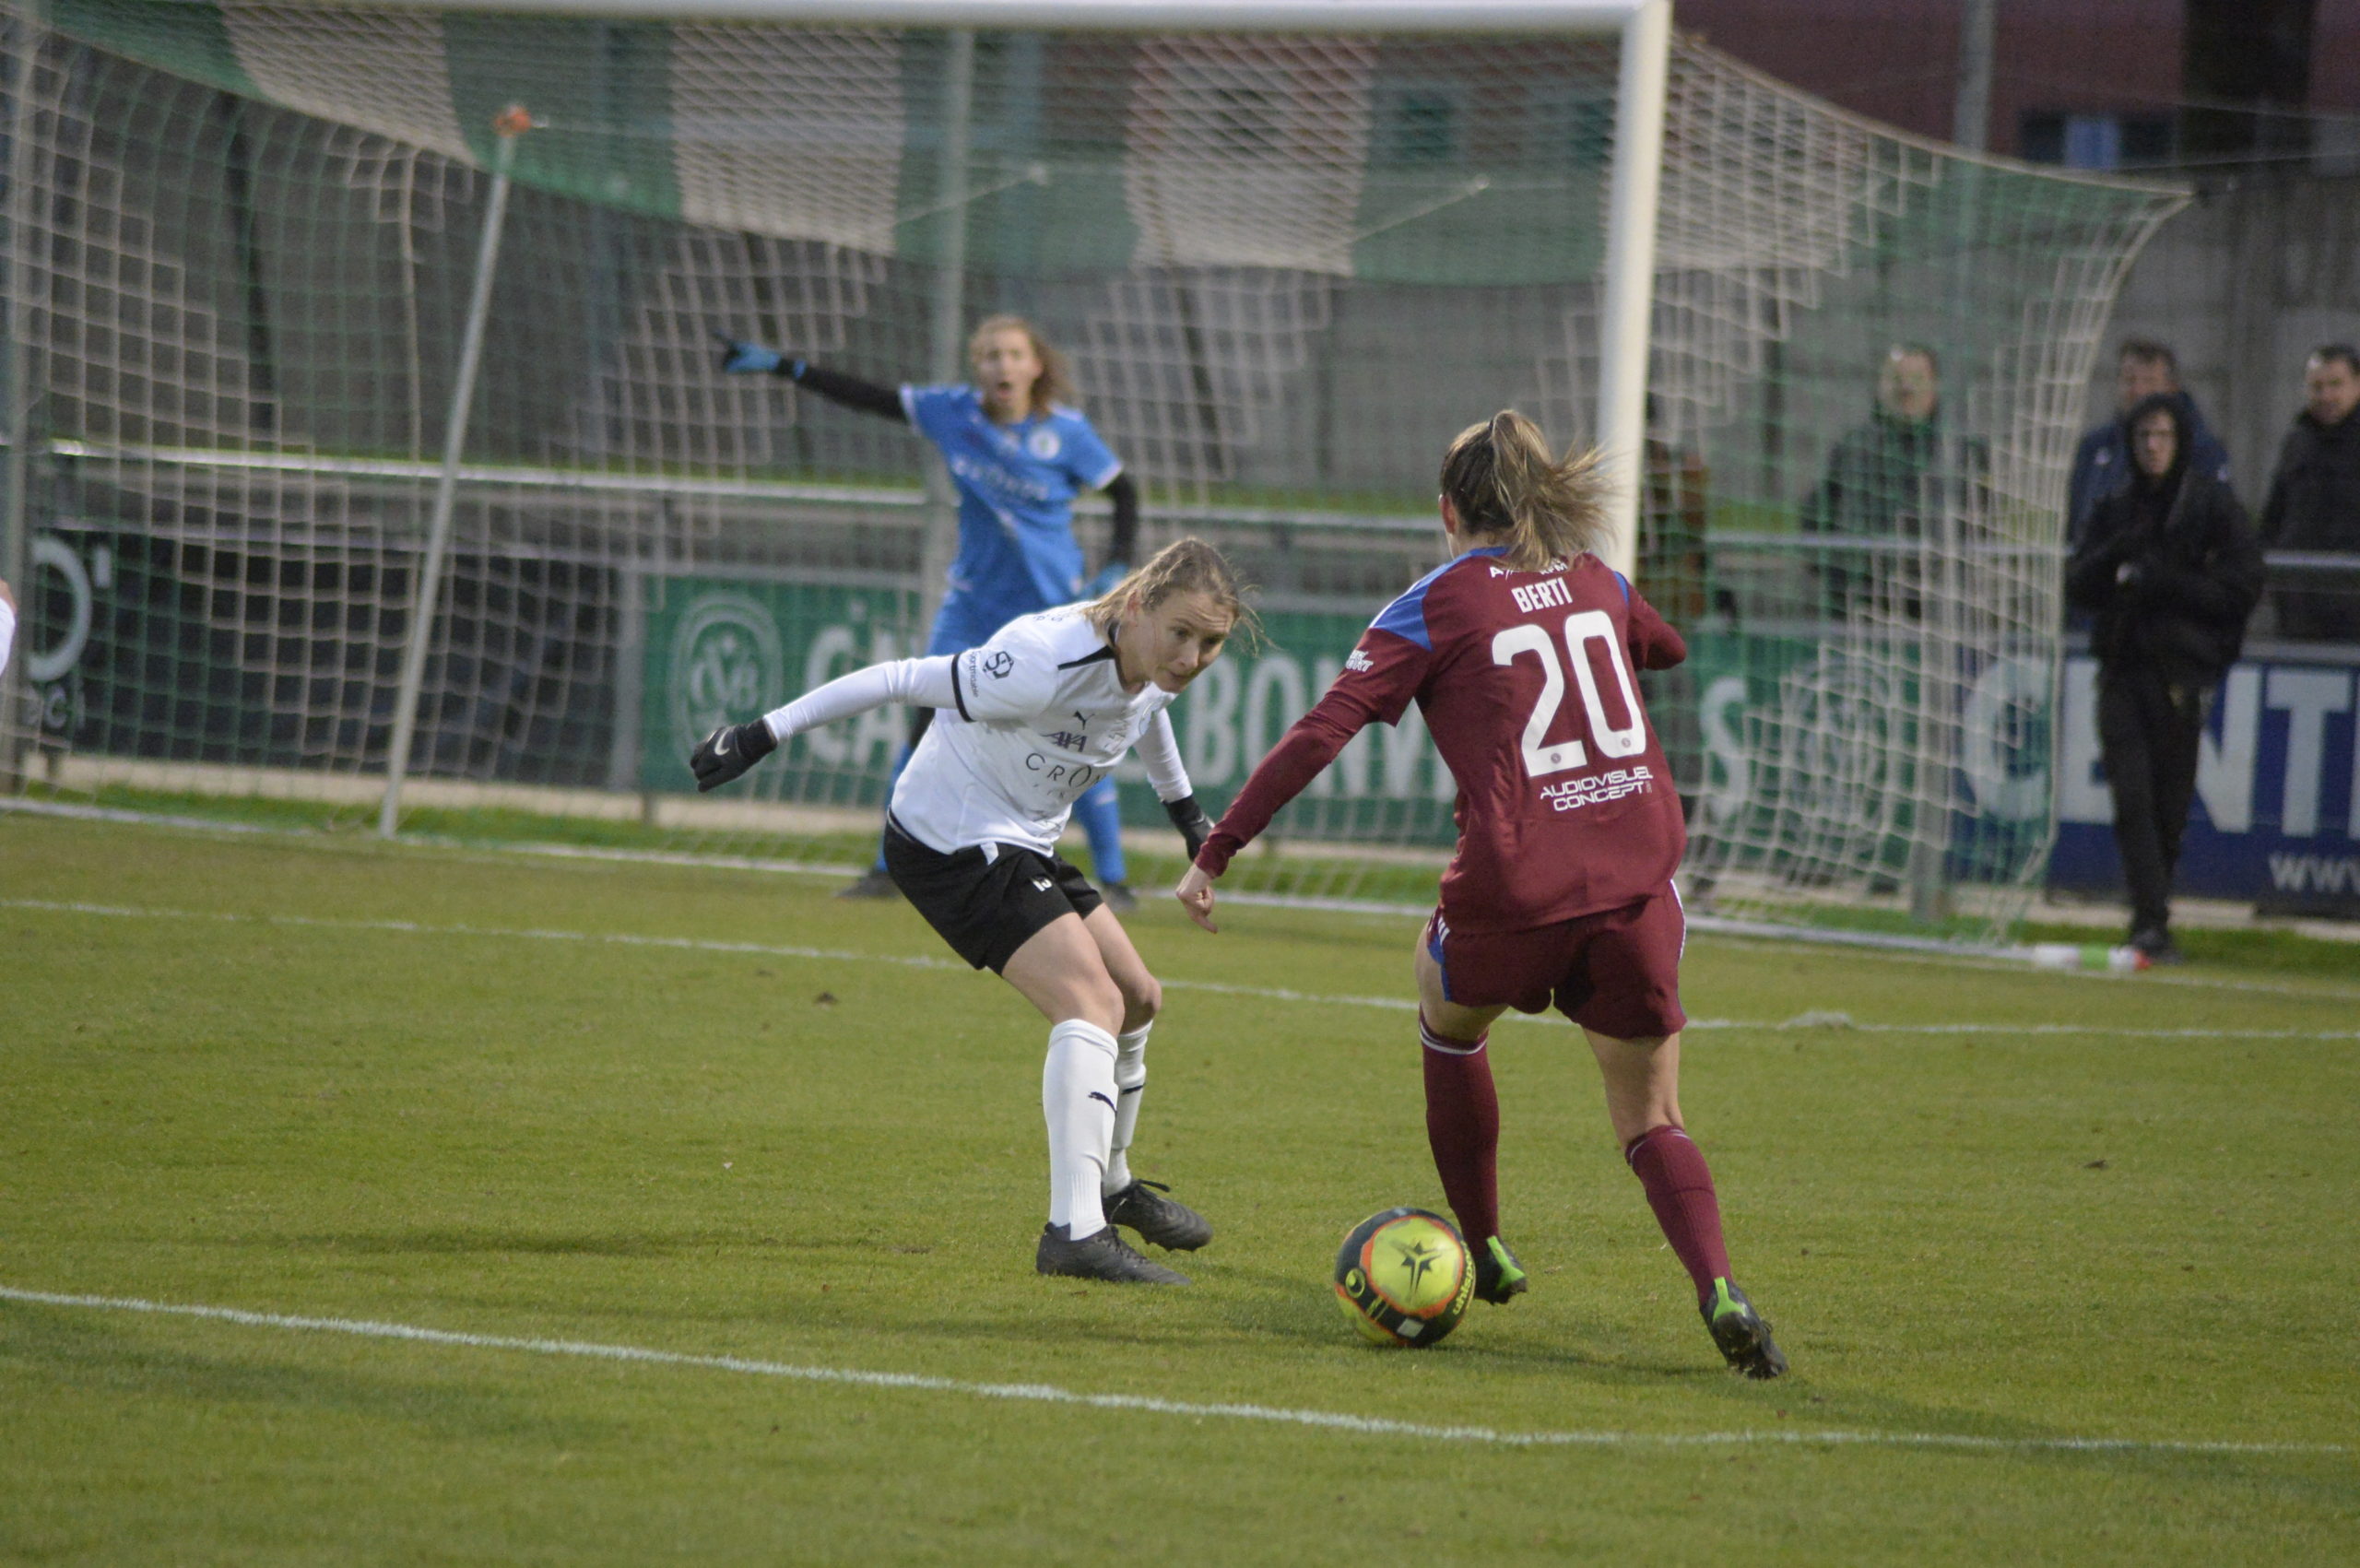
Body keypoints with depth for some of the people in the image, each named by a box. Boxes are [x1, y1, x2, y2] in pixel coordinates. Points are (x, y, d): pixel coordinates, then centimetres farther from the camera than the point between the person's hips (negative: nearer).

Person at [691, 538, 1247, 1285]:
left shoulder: (1153, 667, -5)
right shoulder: (1049, 666, -32)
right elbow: (899, 681, -27)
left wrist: (1184, 809, 38)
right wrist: (765, 734, -24)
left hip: (1021, 844, 10)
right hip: (953, 846, -10)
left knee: (1138, 999, 19)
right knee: (1092, 1001, -23)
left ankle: (1111, 1185, 41)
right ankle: (1075, 1231, -32)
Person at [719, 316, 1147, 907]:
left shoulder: (1066, 431, -11)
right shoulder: (953, 413, -4)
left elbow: (1123, 492, 0)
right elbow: (869, 397, 1)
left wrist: (1116, 569, -13)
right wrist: (781, 367, 0)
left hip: (1051, 608, -3)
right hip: (973, 603, 3)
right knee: (927, 728, -2)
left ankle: (1113, 878, 0)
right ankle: (889, 869, 9)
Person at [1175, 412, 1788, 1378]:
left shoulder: (1438, 606, 1)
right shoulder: (1592, 582, 14)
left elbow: (1320, 735, -7)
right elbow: (1672, 650, 38)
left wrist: (1216, 854, -4)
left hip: (1515, 889, -3)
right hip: (1637, 878, 3)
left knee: (1448, 1017, 31)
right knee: (1653, 1124, 11)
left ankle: (1483, 1249, 35)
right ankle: (1718, 1288, -17)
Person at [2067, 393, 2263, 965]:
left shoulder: (2212, 504, 0)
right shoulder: (2116, 508, 13)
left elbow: (2243, 586, -5)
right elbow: (2077, 585, 11)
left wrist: (2162, 582, -12)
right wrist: (2115, 554, -8)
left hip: (2180, 670, -3)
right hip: (2122, 668, 3)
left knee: (2170, 805, 1)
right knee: (2133, 799, -11)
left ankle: (2152, 923, 16)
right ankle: (2152, 923, -15)